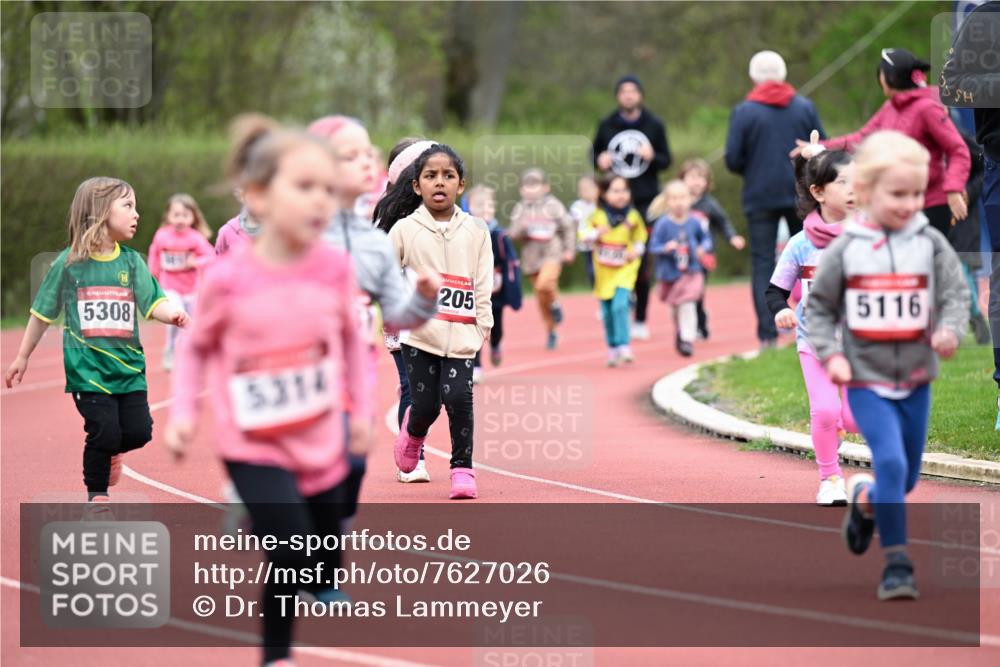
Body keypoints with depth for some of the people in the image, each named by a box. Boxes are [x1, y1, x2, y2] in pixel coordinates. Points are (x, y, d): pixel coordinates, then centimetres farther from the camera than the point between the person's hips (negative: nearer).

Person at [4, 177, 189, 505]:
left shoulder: (132, 262, 5)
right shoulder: (69, 263, -3)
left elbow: (153, 303, -4)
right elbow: (43, 312, 6)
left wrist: (173, 314, -27)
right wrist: (22, 358, 12)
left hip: (128, 364, 3)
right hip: (87, 367, -3)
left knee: (139, 432, -3)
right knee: (105, 432, -8)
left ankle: (108, 451, 31)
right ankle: (97, 496, 16)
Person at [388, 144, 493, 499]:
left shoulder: (476, 231, 7)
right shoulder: (405, 230, 3)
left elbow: (483, 284, 9)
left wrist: (484, 324, 4)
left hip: (462, 335, 1)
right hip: (419, 333, -1)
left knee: (459, 397, -14)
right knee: (425, 405, -2)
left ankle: (462, 469, -1)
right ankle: (413, 432, 35)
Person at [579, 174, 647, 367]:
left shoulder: (633, 216, -2)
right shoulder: (598, 215, -4)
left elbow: (641, 236, 11)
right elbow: (584, 235, -3)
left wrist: (637, 250, -8)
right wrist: (597, 233, -22)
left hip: (625, 270, -2)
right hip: (604, 271, 2)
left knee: (620, 306, -19)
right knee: (607, 312, 7)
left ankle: (623, 346, -14)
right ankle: (612, 349, 21)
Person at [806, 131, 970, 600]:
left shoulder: (931, 244, -3)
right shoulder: (845, 249, -5)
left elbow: (956, 294, -4)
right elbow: (819, 306, 3)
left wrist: (950, 330, -24)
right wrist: (830, 354, -11)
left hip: (916, 377, 3)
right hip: (866, 379, -3)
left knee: (907, 476, 13)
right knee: (890, 462, -18)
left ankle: (866, 499, 48)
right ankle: (896, 564, -9)